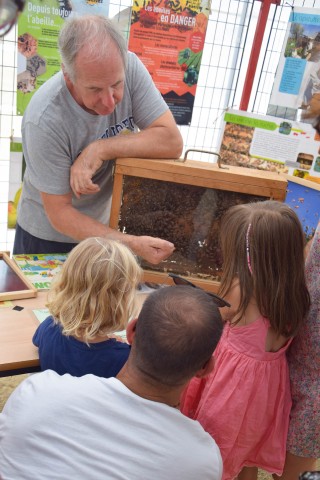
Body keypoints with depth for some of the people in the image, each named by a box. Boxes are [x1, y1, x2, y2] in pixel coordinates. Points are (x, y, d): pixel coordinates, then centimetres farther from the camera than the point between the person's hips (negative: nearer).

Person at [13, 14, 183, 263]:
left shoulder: (130, 68, -20)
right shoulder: (44, 121, -31)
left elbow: (172, 142, -22)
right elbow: (59, 213, -26)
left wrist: (101, 149, -32)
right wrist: (132, 243, -35)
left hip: (104, 225, 4)